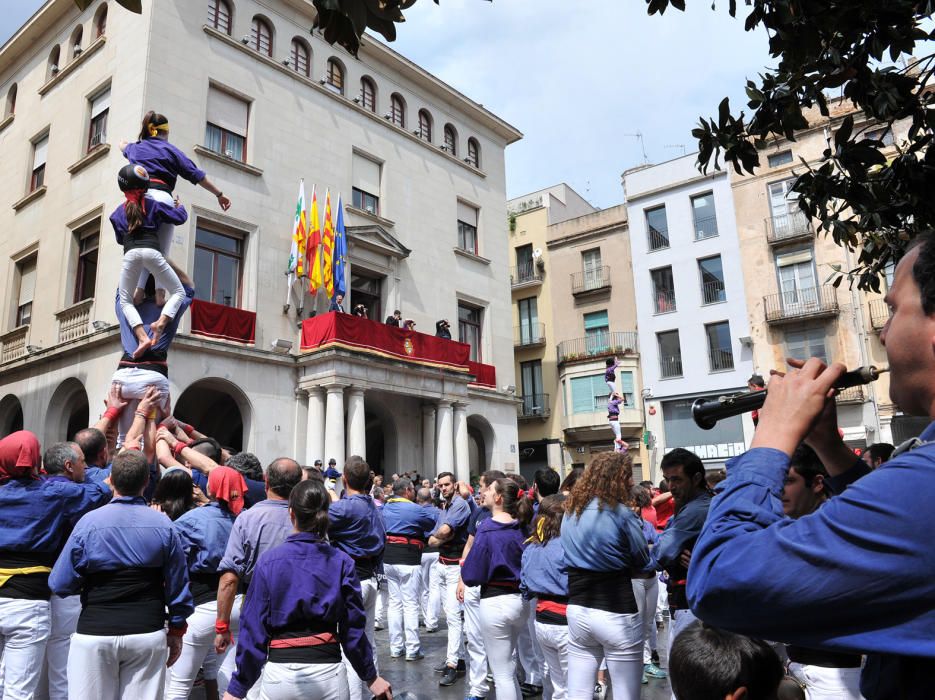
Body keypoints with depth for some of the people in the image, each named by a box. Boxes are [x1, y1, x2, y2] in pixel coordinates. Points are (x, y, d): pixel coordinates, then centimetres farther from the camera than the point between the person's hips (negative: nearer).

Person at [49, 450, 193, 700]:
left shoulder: (89, 522, -9)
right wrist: (176, 631, 13)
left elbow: (60, 584, -4)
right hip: (147, 633, 1)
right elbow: (178, 585, 1)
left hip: (94, 633, -1)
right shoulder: (164, 525, -5)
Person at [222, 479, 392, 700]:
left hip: (279, 673, 0)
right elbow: (352, 628, -2)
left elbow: (254, 628, -6)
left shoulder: (268, 561, -7)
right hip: (328, 673, 0)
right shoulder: (342, 562, -6)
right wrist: (371, 677, 10)